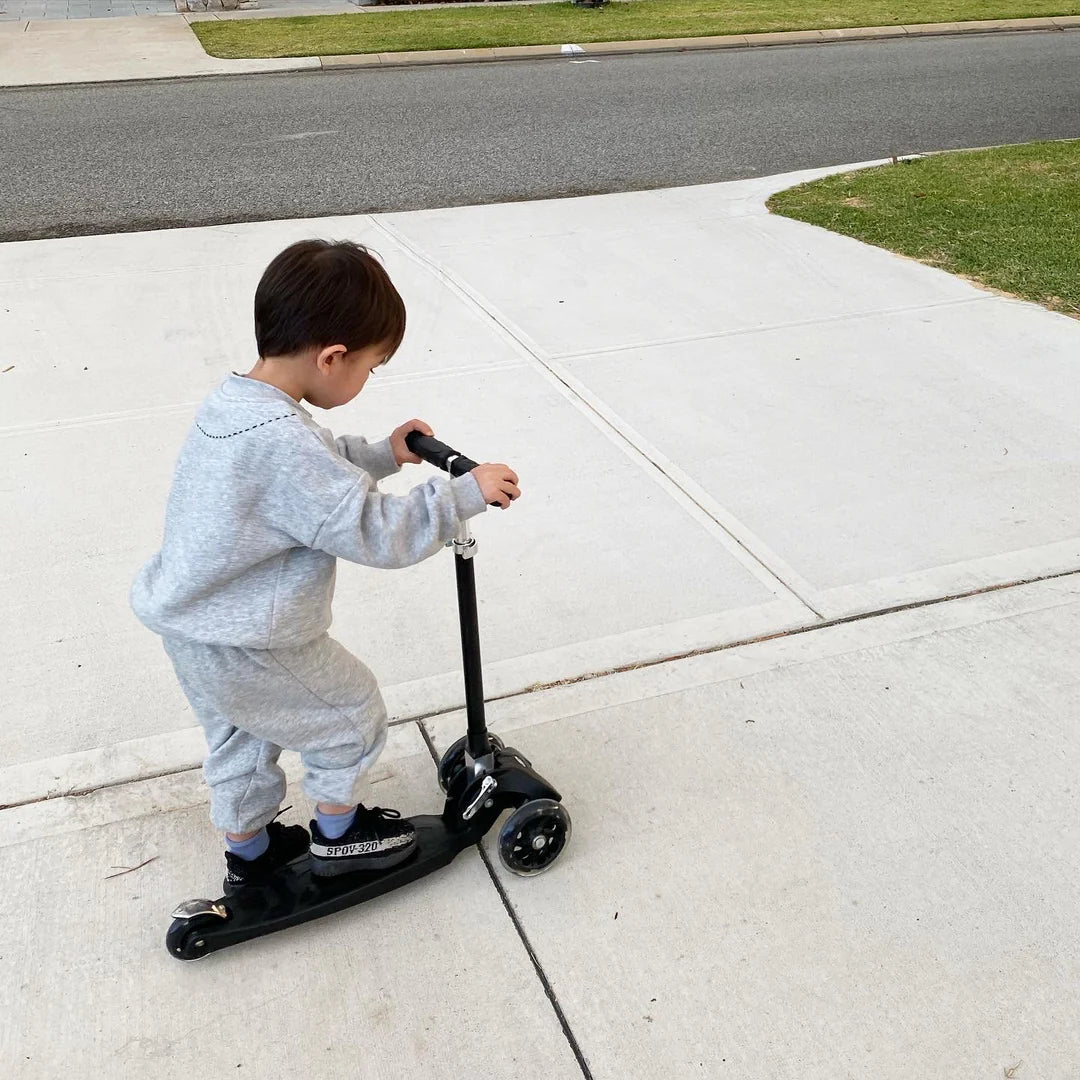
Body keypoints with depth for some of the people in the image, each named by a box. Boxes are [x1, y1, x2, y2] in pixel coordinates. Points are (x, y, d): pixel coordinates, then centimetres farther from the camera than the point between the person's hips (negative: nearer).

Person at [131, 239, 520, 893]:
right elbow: (381, 534, -30)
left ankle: (248, 849, 48)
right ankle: (338, 833, 34)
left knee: (237, 736, 28)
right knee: (351, 712, 14)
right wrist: (466, 493, -22)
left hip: (187, 625, 9)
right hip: (247, 648, -9)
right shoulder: (284, 441, -33)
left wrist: (383, 455, 12)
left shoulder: (233, 402, -2)